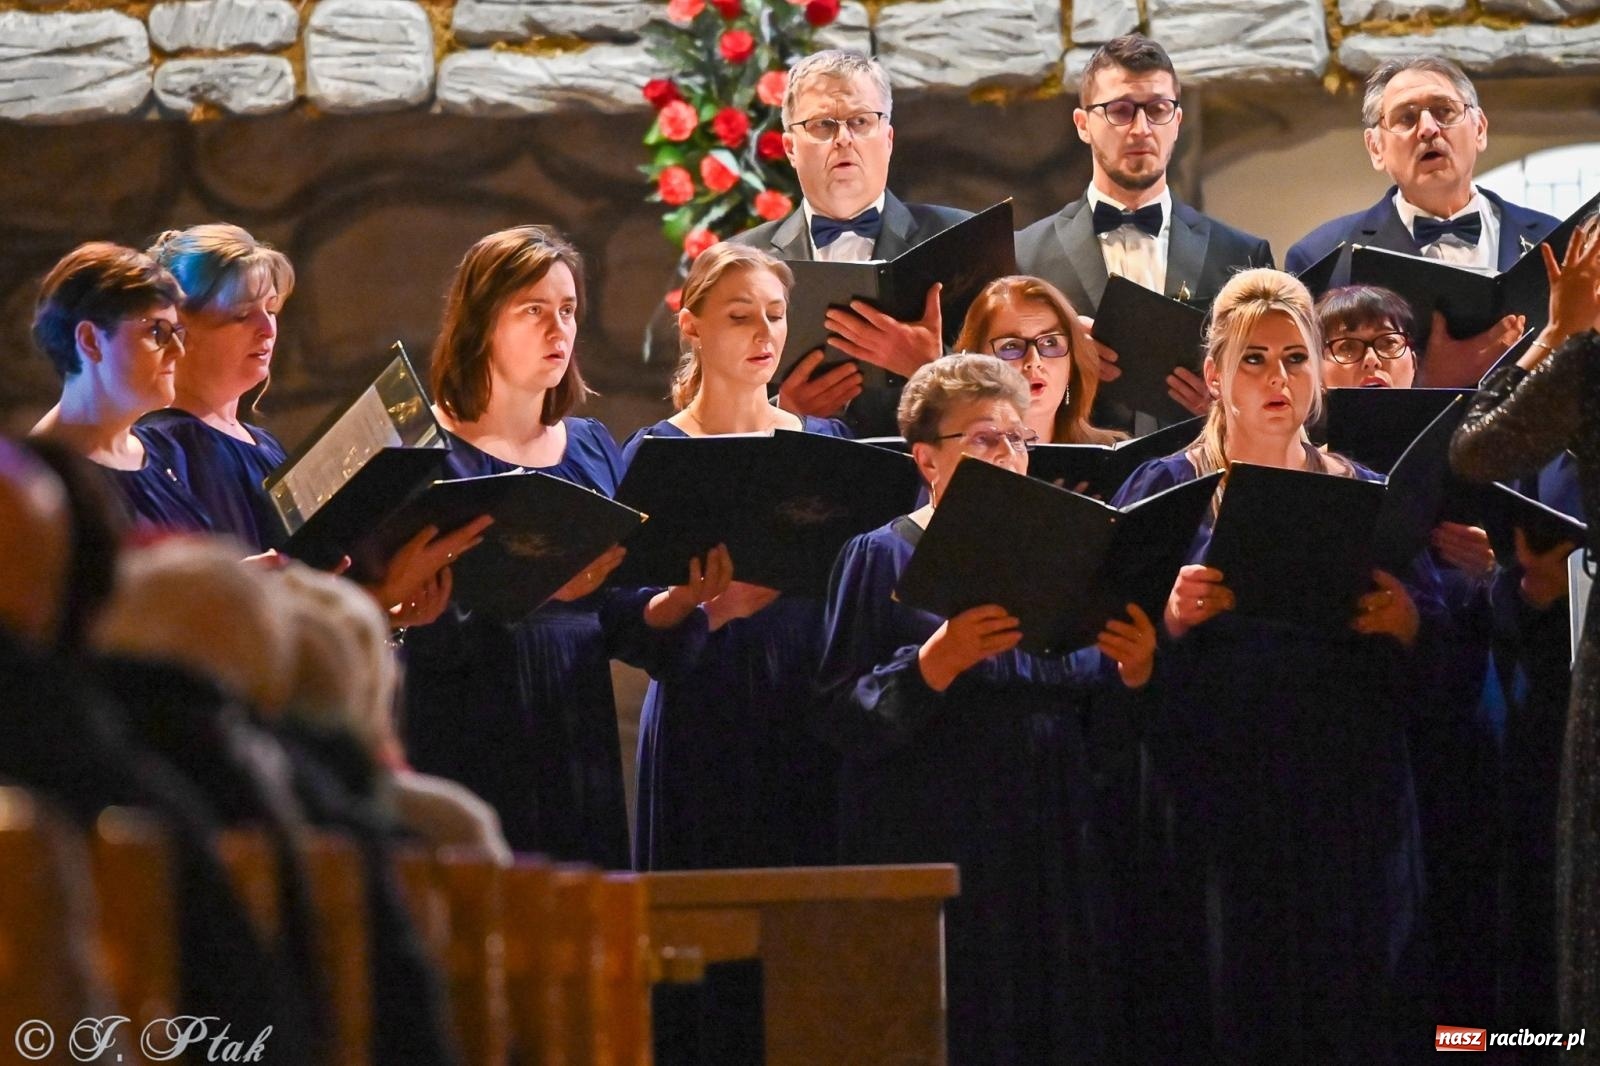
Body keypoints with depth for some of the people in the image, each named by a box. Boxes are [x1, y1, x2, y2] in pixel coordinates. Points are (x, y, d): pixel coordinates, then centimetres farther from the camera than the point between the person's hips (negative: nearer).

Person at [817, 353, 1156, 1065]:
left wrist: (1134, 672, -6)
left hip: (1055, 851, 5)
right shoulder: (884, 558, 1)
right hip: (933, 858, -5)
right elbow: (843, 719, -9)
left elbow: (1095, 711, 15)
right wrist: (937, 661, -24)